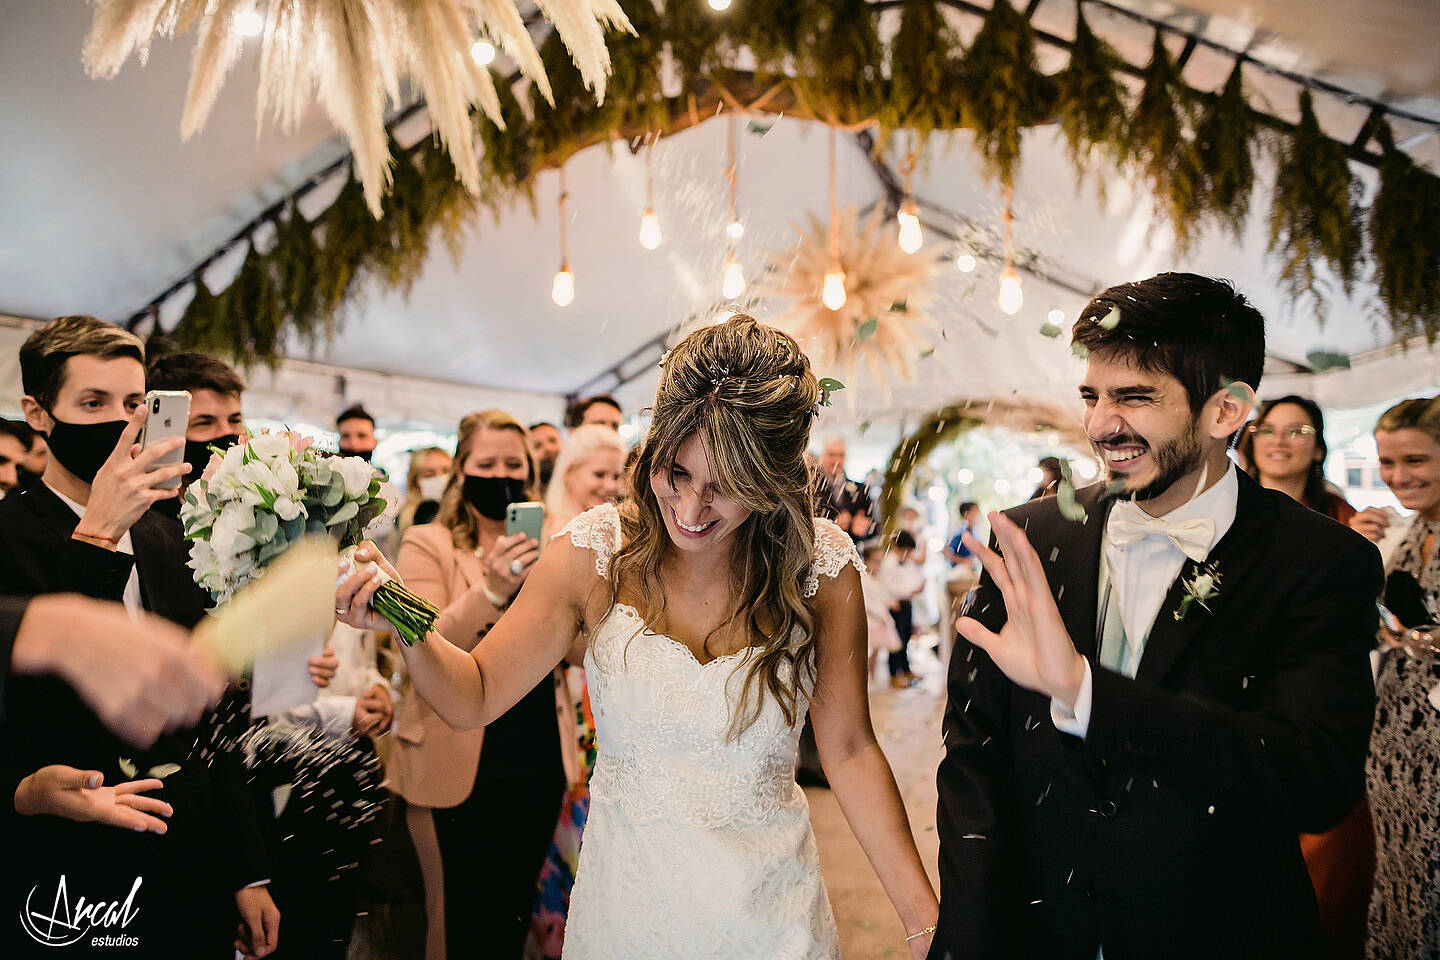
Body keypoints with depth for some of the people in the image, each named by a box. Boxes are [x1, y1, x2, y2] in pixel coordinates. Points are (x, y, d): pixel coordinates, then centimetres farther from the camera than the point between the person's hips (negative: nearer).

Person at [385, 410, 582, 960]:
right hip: (460, 768, -4)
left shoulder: (543, 546, 9)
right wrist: (491, 591, -30)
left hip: (540, 764, 4)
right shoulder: (427, 545, -3)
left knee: (516, 915, 16)